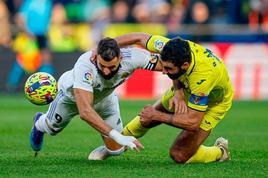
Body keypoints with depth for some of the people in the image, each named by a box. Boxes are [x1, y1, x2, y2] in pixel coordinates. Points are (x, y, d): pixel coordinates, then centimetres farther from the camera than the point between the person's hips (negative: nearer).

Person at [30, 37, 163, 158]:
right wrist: (117, 136, -62)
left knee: (116, 149, -1)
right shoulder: (84, 67, -50)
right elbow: (84, 112, -55)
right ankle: (40, 123, 62)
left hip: (105, 97, 2)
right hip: (71, 93, -2)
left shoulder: (131, 57, -42)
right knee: (52, 128, 24)